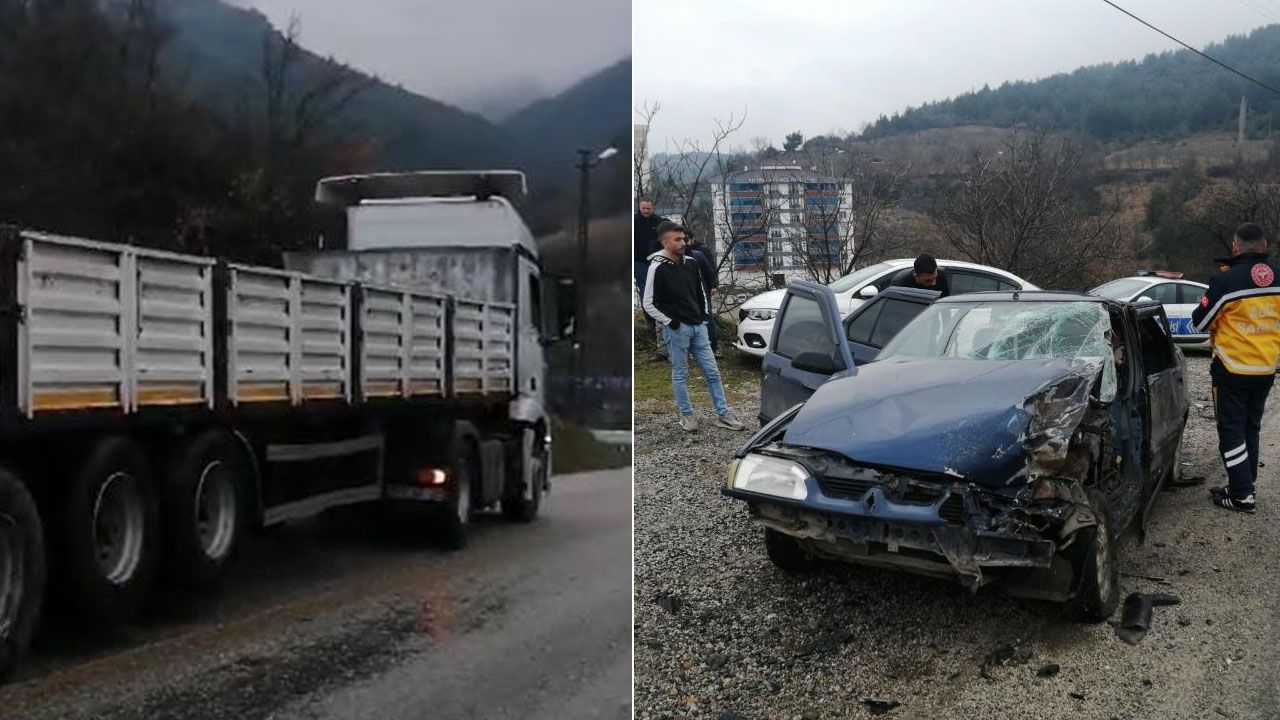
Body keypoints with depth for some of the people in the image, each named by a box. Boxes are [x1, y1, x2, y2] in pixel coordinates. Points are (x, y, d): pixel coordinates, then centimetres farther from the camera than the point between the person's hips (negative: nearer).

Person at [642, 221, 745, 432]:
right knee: (680, 375, 5)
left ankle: (723, 415, 12)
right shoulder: (658, 268, -10)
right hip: (676, 329, -6)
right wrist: (669, 322, -11)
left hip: (698, 327, 6)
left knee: (712, 372, 6)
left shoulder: (691, 263, 8)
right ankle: (686, 415, 18)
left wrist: (704, 316, 12)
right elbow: (649, 304, -9)